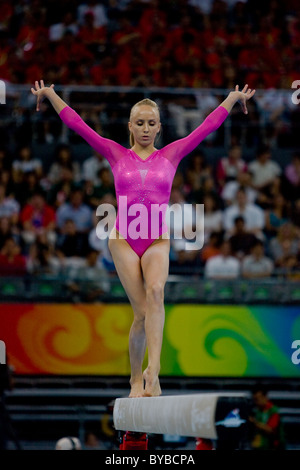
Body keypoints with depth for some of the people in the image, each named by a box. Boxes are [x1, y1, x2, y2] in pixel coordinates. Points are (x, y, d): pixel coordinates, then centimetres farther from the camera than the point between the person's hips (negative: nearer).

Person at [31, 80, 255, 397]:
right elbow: (78, 125, 6)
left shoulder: (171, 155, 10)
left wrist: (234, 98, 10)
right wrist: (51, 96, 4)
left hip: (157, 242, 0)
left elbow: (208, 125, 11)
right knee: (142, 312, -6)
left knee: (155, 291, -29)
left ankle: (153, 370, -40)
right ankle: (137, 378, 14)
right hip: (124, 240, 0)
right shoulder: (117, 155, 8)